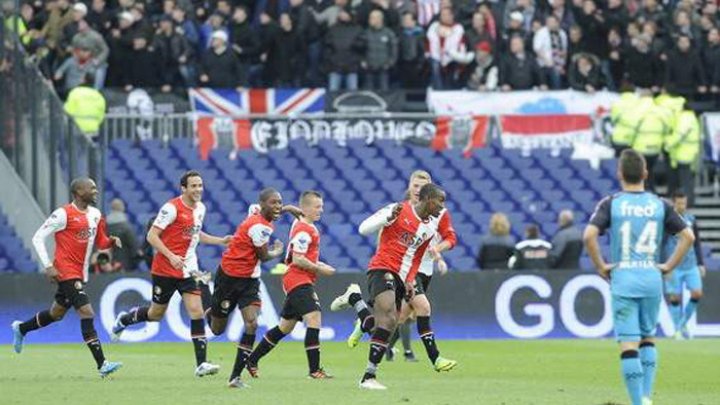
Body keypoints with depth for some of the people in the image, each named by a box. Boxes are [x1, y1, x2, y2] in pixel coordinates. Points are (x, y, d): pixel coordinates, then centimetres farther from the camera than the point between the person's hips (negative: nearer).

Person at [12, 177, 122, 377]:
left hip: (81, 274, 9)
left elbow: (100, 242, 21)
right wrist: (48, 266, -17)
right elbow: (38, 238, -11)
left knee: (57, 313, 21)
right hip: (66, 272, -9)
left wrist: (112, 241, -3)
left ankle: (21, 329, 45)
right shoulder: (64, 214, -14)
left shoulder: (95, 215, 9)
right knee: (87, 313, -15)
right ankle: (102, 364, -17)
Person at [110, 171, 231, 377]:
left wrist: (221, 241, 15)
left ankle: (201, 364, -11)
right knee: (156, 314, 9)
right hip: (164, 269, -5)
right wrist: (171, 257, -26)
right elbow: (152, 236, -17)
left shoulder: (200, 208, 7)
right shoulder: (172, 208, -16)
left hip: (187, 270, 5)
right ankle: (124, 319, 40)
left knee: (196, 312, -9)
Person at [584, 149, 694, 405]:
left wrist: (600, 266, -4)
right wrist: (669, 266, 7)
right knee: (648, 338, 20)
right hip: (652, 278, 3)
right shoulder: (659, 205, 4)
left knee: (628, 345, -2)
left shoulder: (611, 204, -3)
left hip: (623, 279, -3)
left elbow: (589, 235, -16)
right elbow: (687, 236, 1)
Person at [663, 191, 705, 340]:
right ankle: (678, 330, 8)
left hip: (691, 265, 4)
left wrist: (701, 264, 15)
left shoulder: (691, 219, 11)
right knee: (675, 298, -4)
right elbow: (660, 245, -5)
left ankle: (683, 323, 13)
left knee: (697, 294, -6)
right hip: (674, 266, -4)